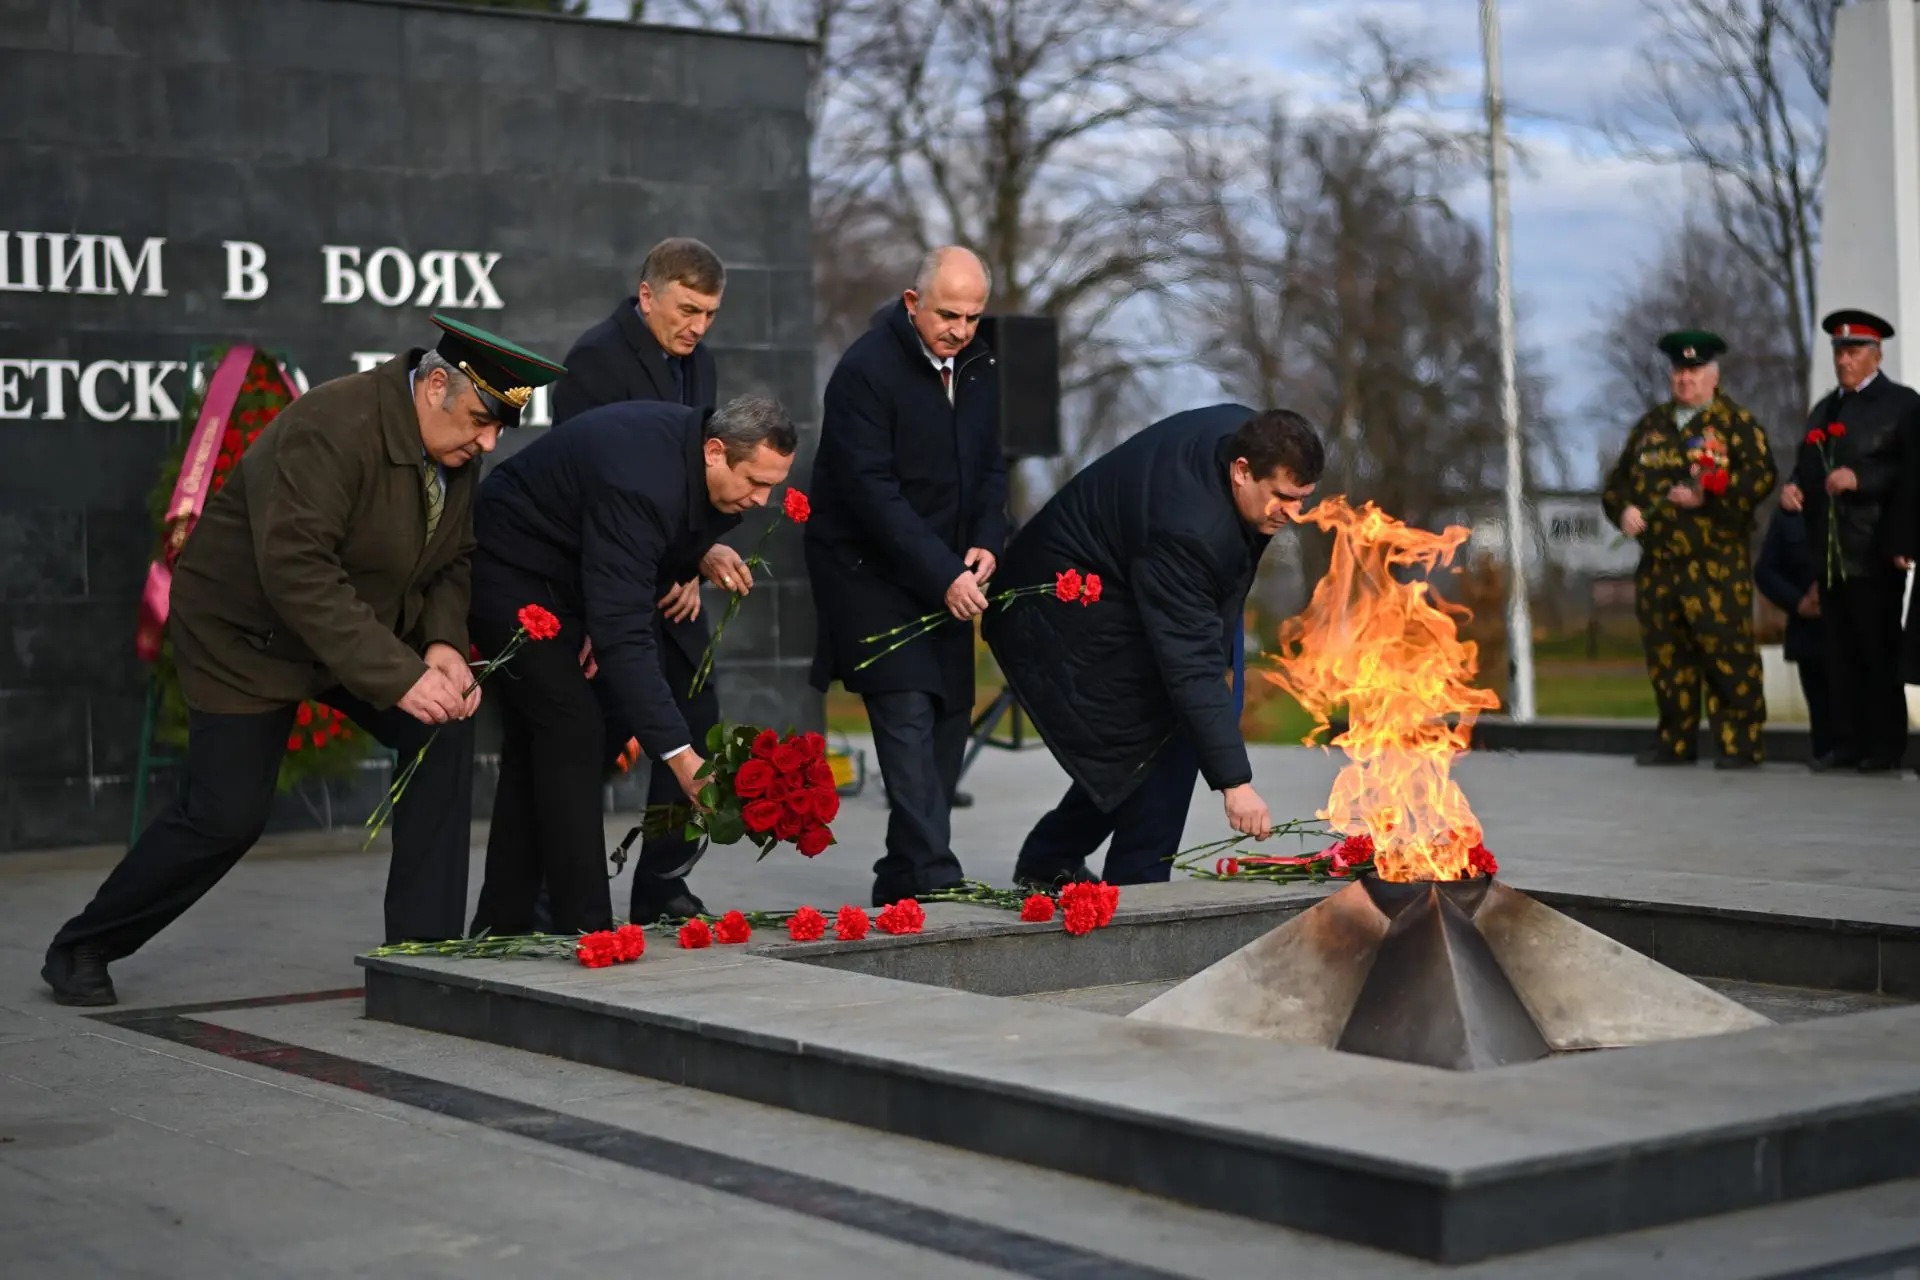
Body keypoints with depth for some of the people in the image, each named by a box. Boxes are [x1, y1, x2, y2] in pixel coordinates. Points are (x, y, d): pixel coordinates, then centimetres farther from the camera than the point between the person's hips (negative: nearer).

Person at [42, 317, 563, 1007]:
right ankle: (82, 948, 16)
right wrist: (397, 676, -40)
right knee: (225, 816, -7)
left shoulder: (458, 449, -6)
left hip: (364, 624, 7)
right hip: (247, 631, -7)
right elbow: (295, 571, -38)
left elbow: (453, 560, 3)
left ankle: (423, 942, -3)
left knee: (447, 727, -12)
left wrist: (442, 644, -18)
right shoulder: (332, 425, -31)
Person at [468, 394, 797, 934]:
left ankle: (502, 923, 18)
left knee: (535, 740, 11)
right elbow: (623, 633, -43)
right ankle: (583, 926, -12)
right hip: (511, 567, -10)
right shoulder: (640, 481, -37)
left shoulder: (691, 443, -10)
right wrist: (680, 756, -46)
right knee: (572, 728, -15)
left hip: (563, 572, 10)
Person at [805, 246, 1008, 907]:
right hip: (871, 571, -7)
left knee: (949, 715, 6)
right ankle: (932, 878, -17)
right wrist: (943, 576, -24)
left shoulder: (976, 364, 6)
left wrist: (986, 541, -5)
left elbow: (989, 464, 13)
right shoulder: (866, 370, -18)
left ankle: (903, 877, 16)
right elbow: (872, 491, -22)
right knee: (908, 714, -16)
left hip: (946, 573, 8)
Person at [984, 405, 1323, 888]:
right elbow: (1193, 666, -38)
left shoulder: (1242, 432, -11)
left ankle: (1047, 866, 25)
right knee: (1161, 742, -13)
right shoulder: (1187, 531, -37)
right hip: (1062, 617, -10)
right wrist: (1234, 782, -38)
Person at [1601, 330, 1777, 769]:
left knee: (1727, 652, -7)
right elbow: (1619, 478, 21)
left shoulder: (1736, 423, 2)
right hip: (1658, 563, 5)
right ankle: (1675, 741, 18)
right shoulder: (1650, 425, 18)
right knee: (1665, 652, 8)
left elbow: (1762, 476, -9)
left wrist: (1707, 498, -19)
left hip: (1716, 565, -5)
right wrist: (1624, 509, 0)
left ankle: (1741, 745, -1)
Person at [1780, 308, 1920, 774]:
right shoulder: (1822, 410, 22)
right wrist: (1793, 487, -2)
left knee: (1879, 653, -4)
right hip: (1830, 555, 7)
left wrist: (1861, 479, -23)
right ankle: (1849, 743, 11)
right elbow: (1806, 467, 20)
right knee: (1839, 655, 7)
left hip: (1874, 555, -6)